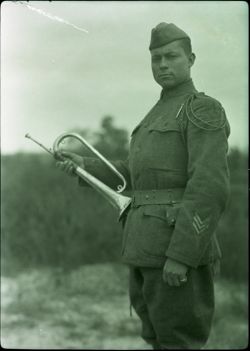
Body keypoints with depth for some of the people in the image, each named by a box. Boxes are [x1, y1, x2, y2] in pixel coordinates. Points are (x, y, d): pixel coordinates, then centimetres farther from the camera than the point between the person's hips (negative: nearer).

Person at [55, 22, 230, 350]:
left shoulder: (204, 109, -8)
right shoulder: (157, 116, 22)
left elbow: (211, 187, -19)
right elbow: (133, 174, 28)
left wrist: (181, 255, -24)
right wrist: (85, 165, 15)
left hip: (180, 246, -9)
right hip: (147, 248, 9)